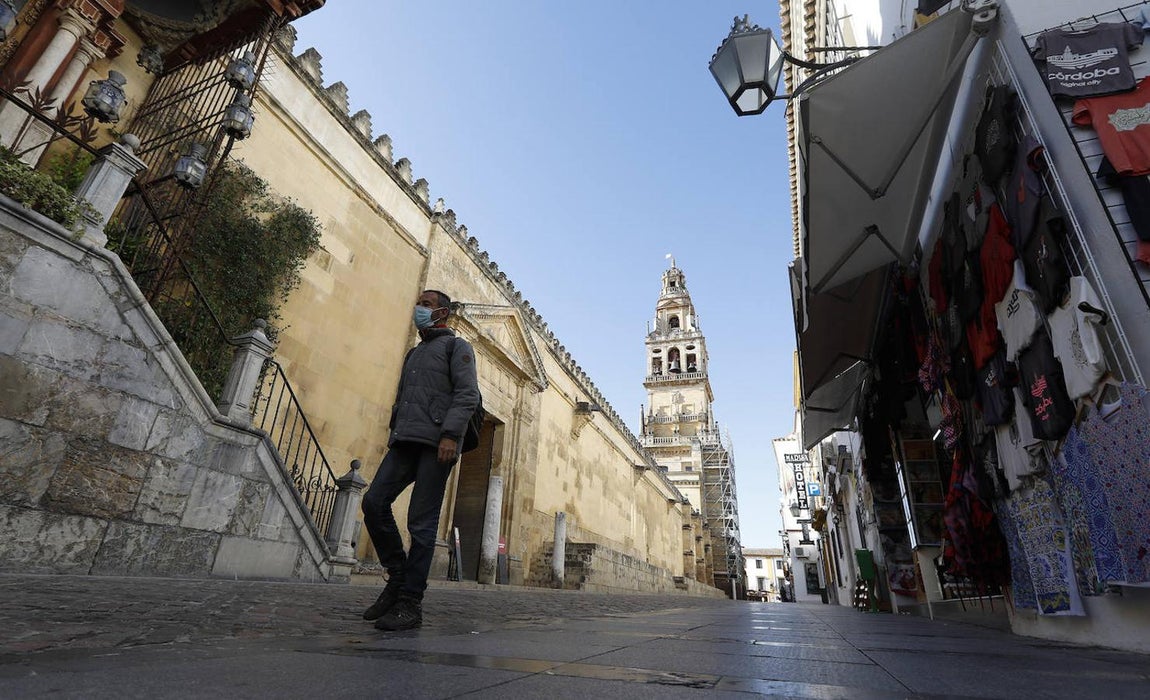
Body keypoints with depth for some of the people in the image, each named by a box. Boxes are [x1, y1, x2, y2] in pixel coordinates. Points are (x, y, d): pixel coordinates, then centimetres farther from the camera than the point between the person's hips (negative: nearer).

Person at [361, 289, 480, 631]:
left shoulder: (456, 346, 7)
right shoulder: (413, 354, 29)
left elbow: (467, 394, -7)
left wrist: (450, 434, -19)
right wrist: (394, 431, 17)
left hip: (436, 443, -7)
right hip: (405, 441, 7)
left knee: (422, 522, -6)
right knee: (374, 502, -7)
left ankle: (411, 603, 2)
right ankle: (398, 576, 10)